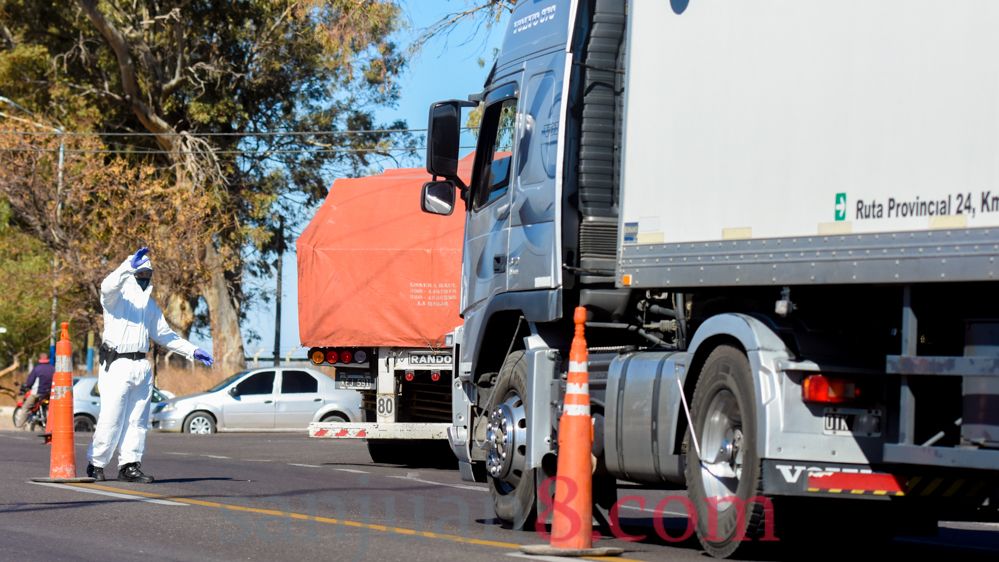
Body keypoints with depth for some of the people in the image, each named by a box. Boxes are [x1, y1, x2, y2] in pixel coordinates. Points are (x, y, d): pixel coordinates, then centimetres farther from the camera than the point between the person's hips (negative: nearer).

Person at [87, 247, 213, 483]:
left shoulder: (150, 304, 21)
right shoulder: (117, 296, -1)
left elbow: (165, 334, 26)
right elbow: (108, 286, -26)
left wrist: (192, 350, 17)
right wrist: (130, 266, -40)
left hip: (141, 366, 7)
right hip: (117, 364, -7)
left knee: (137, 419, 4)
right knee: (111, 418, -7)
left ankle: (129, 465, 8)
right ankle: (96, 464, 3)